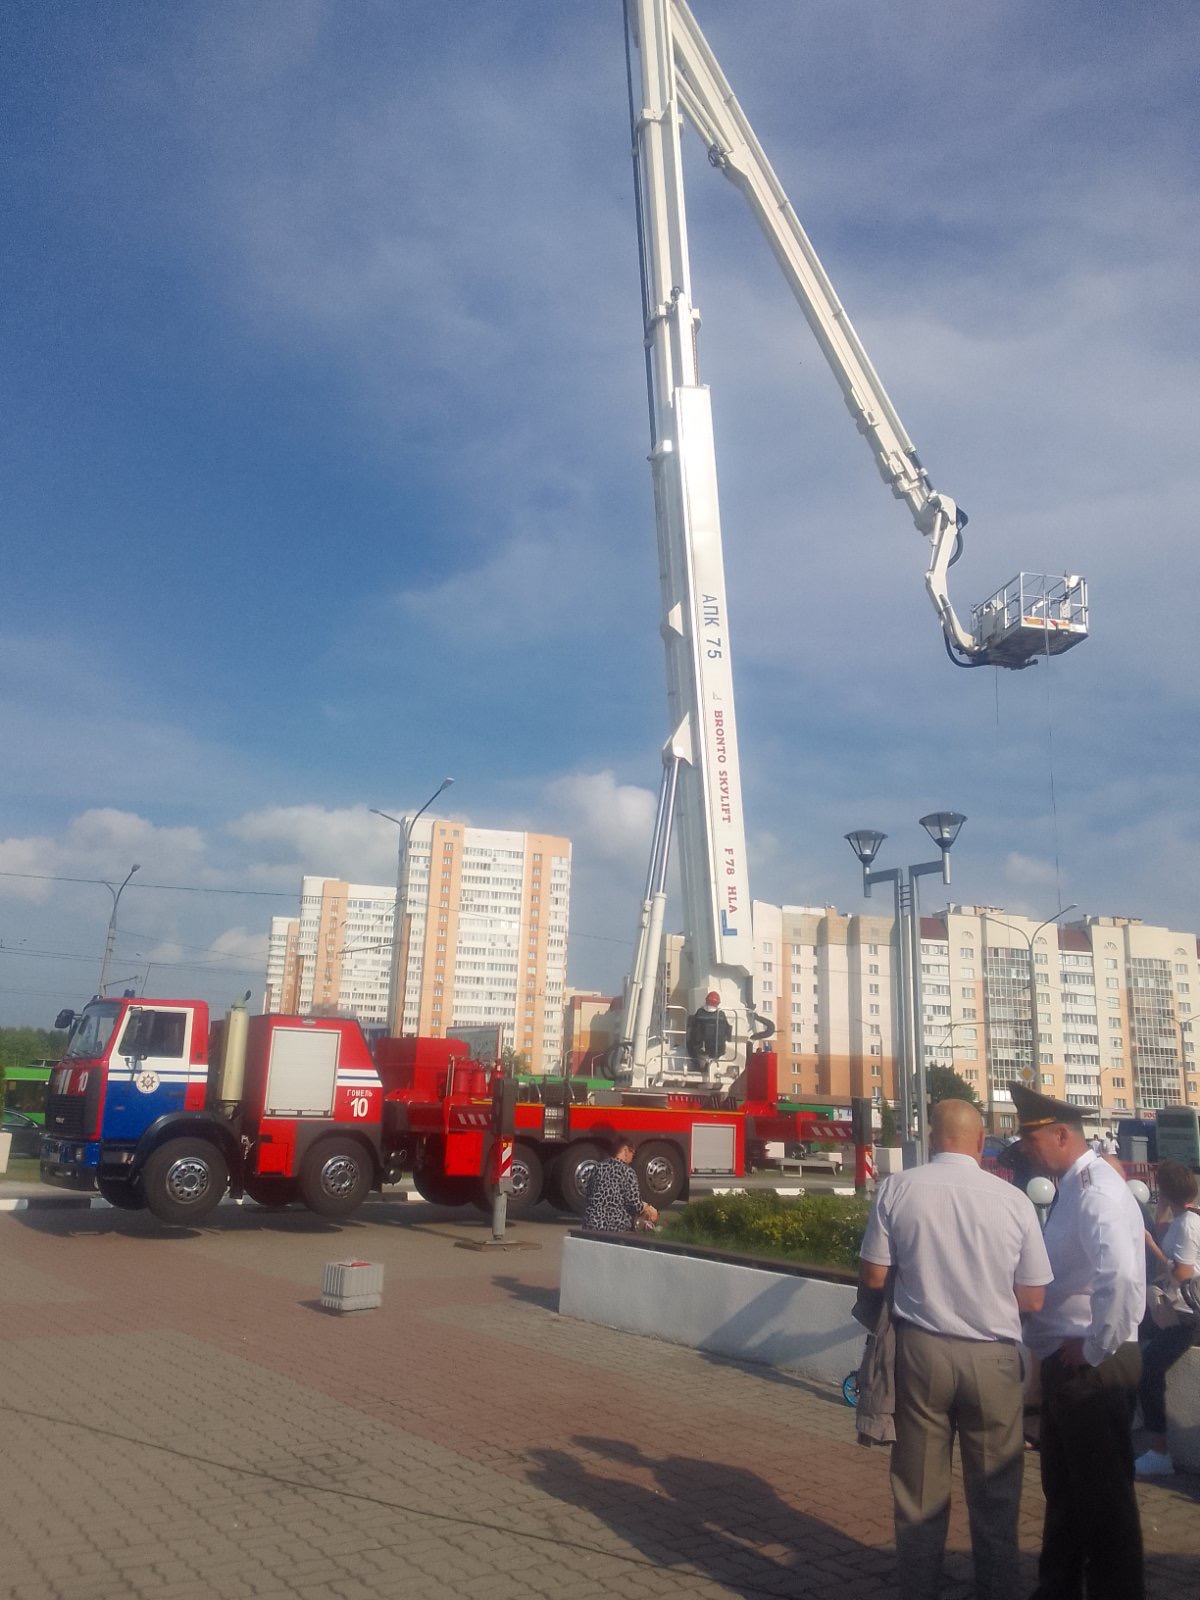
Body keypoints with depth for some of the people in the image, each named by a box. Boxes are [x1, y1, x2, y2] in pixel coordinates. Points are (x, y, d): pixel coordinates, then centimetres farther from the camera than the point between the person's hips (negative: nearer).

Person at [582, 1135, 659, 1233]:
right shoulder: (627, 1171, -9)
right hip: (617, 1228, -6)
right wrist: (648, 1209, 9)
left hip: (592, 1225, 6)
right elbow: (636, 1204, -13)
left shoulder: (597, 1168, 8)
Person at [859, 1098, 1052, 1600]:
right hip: (993, 1356, 0)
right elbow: (1032, 1298, -1)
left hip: (921, 1349, 0)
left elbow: (873, 1276, -4)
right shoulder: (1013, 1199, -9)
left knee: (919, 1487, 15)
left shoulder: (898, 1188, -9)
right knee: (994, 1493, 16)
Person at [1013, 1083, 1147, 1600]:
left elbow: (1122, 1278, -37)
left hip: (1093, 1368, -10)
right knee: (1062, 1487, 23)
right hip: (1066, 1364, 10)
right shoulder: (1070, 1188, 9)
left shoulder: (1095, 1190, -22)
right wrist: (1063, 1351, 11)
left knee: (1103, 1497, 5)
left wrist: (1094, 1350, -25)